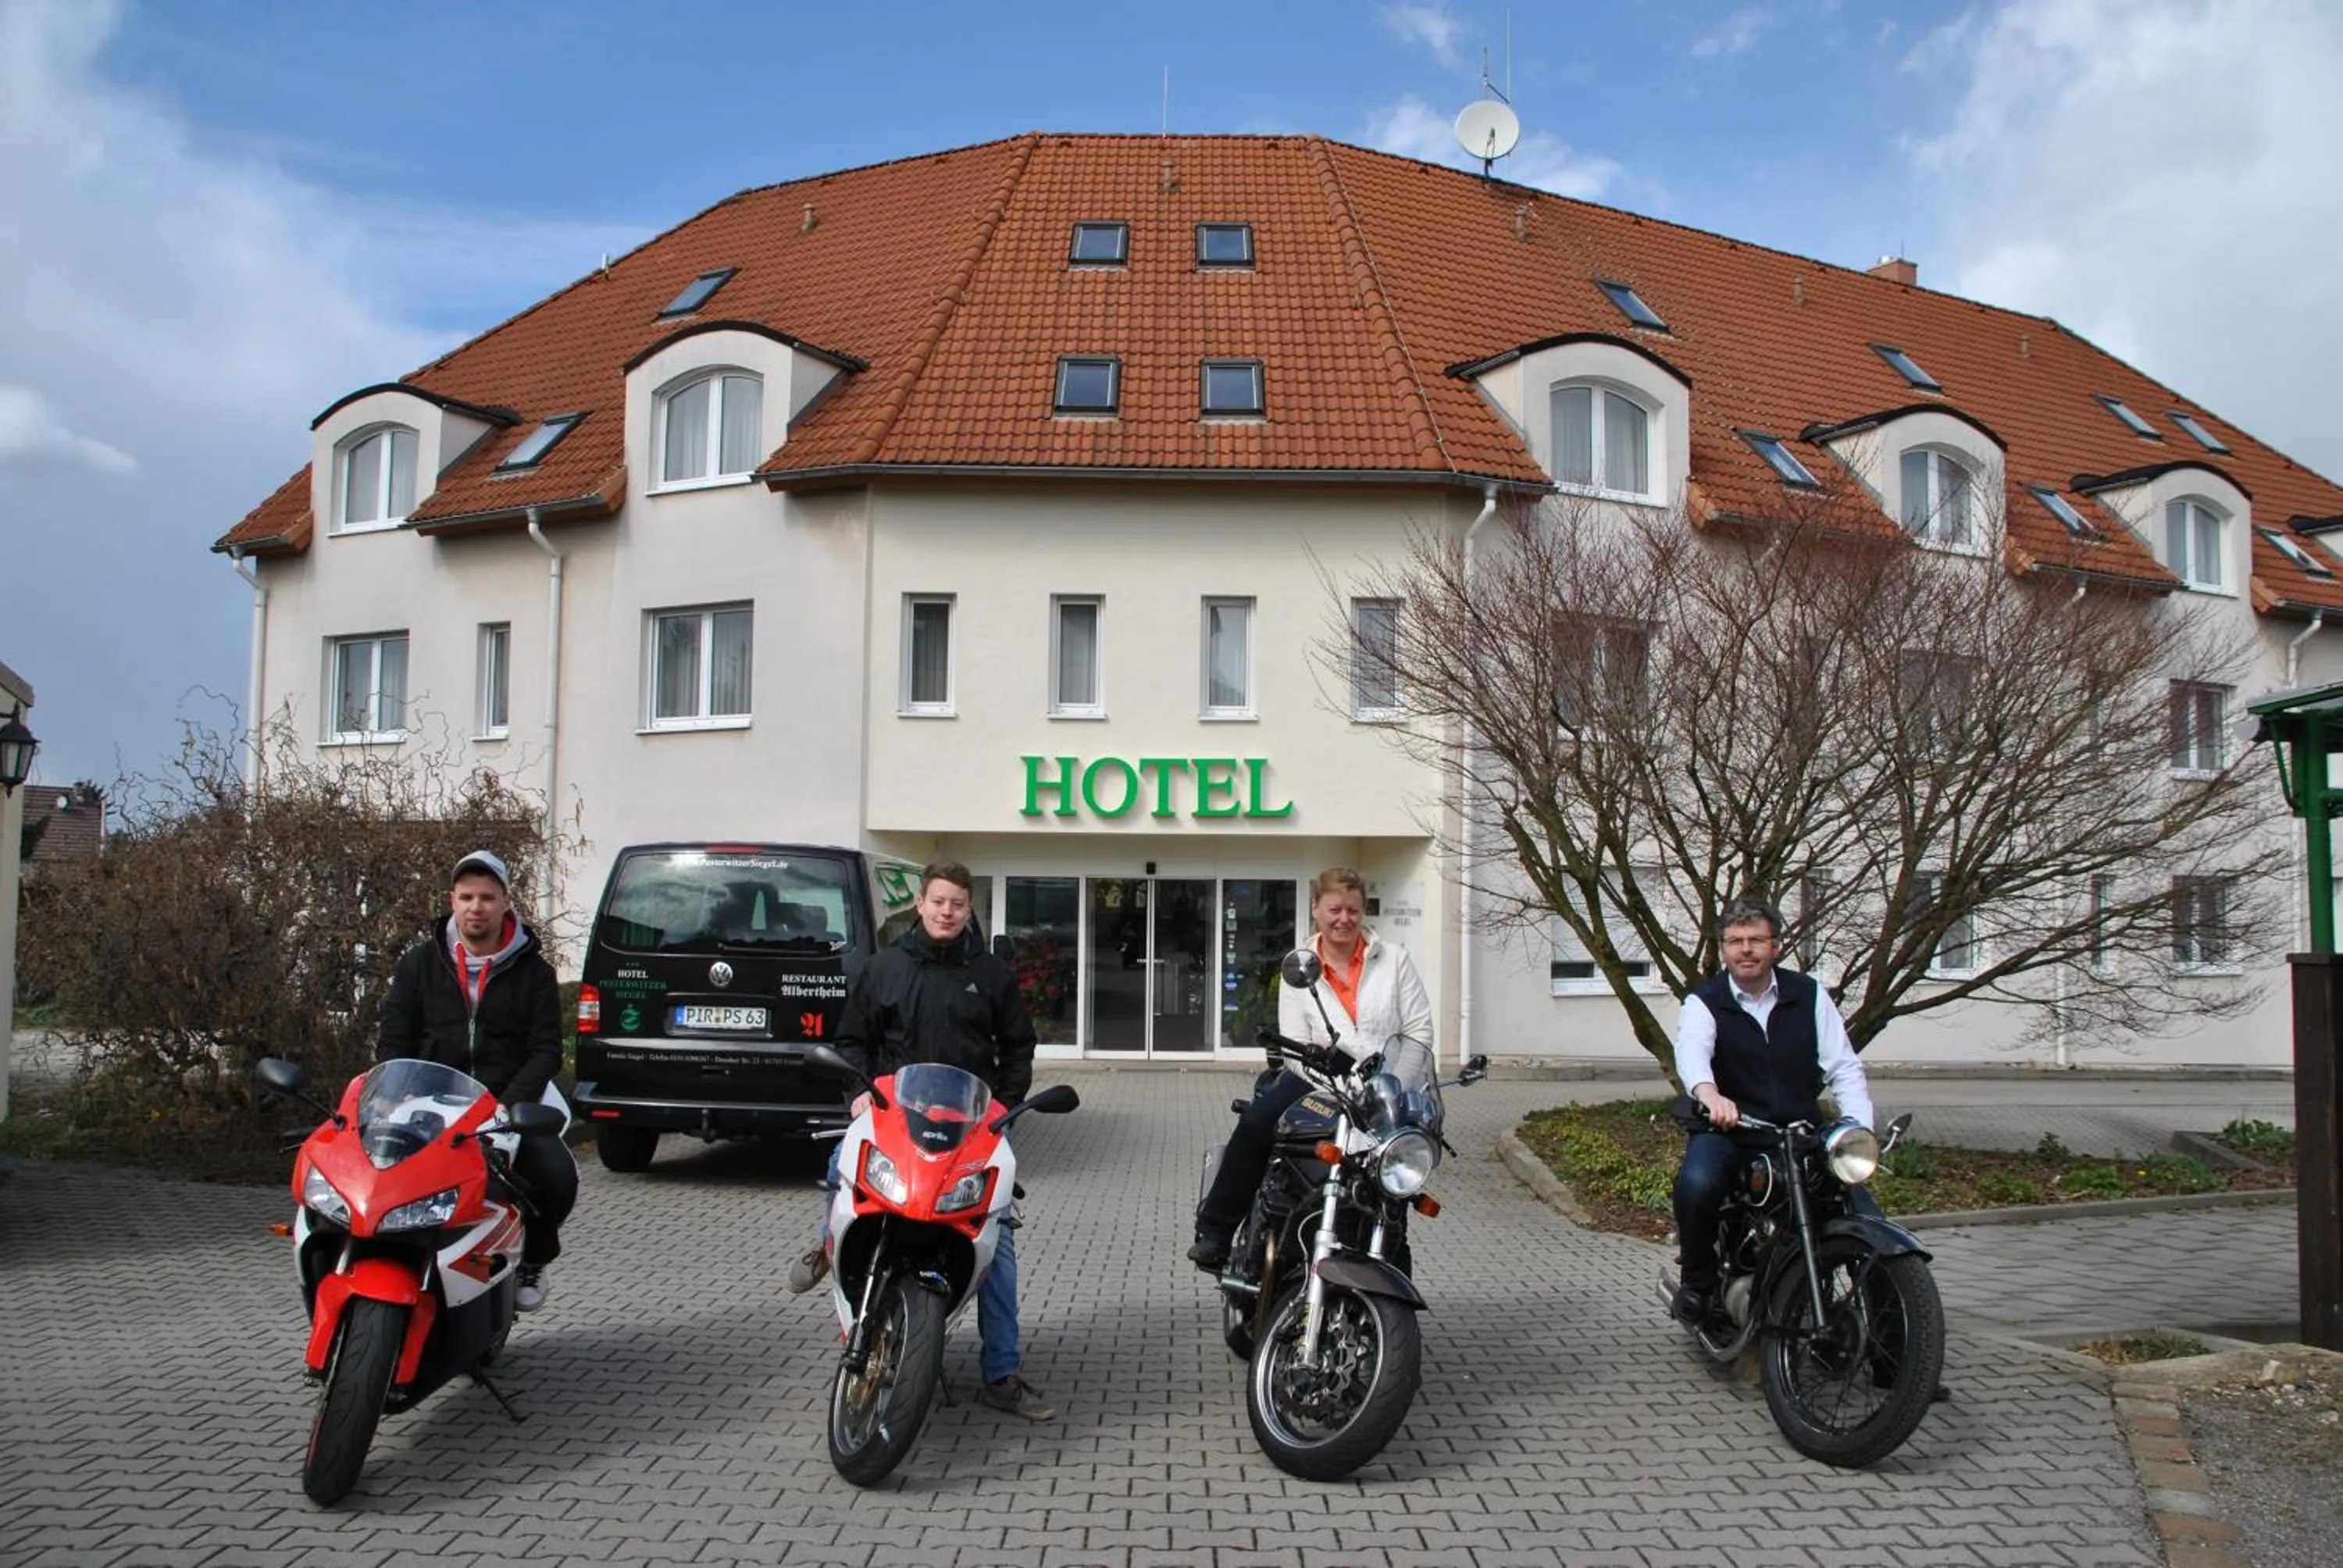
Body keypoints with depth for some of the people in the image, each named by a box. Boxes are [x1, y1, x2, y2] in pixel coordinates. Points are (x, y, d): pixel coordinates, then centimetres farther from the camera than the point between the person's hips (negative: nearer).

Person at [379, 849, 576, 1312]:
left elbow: (547, 1051, 1)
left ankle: (532, 1259, 7)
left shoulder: (533, 971, 7)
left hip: (508, 1111, -1)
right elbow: (393, 1042, 9)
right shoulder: (420, 963, 11)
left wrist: (508, 1105, -15)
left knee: (559, 1177, -26)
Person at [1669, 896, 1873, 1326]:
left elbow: (1844, 1066, 3)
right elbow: (1691, 1051, -24)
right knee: (1695, 1185, -33)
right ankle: (1698, 1279, -4)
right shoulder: (1704, 1003, -1)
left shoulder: (1809, 995, 8)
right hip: (1728, 1130, -3)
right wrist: (1709, 1093, -47)